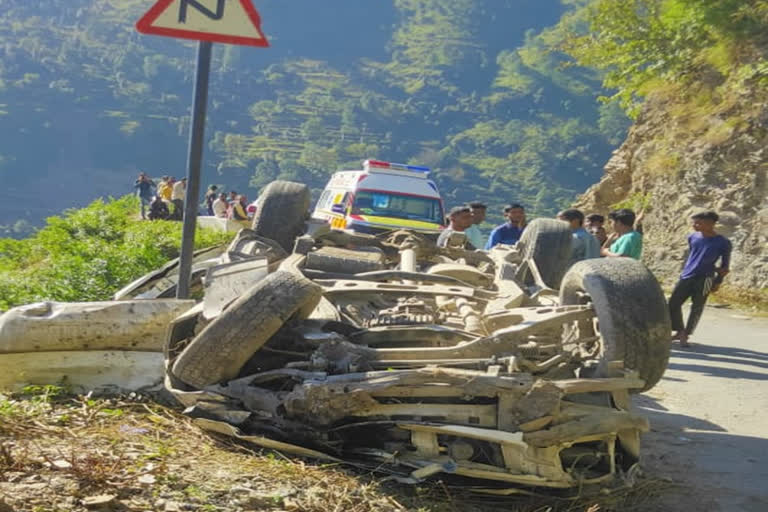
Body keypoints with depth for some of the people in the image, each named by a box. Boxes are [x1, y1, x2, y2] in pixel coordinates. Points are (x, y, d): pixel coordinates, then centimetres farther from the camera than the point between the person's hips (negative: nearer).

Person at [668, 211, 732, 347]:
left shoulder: (723, 243, -5)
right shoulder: (693, 238, 6)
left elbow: (725, 264, 4)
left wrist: (718, 281, -2)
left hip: (704, 279, -4)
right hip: (686, 277, 4)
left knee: (697, 308, -1)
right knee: (674, 303, 2)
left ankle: (686, 335, 10)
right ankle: (680, 331, 18)